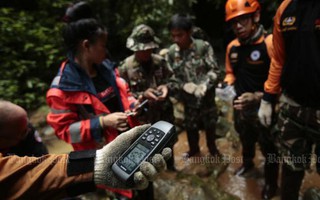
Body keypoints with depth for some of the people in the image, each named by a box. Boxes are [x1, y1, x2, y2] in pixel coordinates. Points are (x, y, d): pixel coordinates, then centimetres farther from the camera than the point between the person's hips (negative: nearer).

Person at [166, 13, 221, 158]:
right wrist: (184, 86, -23)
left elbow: (215, 70, -13)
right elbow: (171, 77, -6)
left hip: (206, 96, -1)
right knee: (190, 127, 19)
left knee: (210, 125, 19)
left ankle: (212, 147, 48)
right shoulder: (171, 52, -10)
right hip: (188, 98, 2)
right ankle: (194, 149, 48)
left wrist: (204, 85, -29)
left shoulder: (204, 47, -16)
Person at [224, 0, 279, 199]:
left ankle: (271, 183, 39)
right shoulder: (232, 46, 0)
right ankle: (248, 163, 58)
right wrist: (227, 84, -6)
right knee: (246, 140, 29)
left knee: (269, 149, 14)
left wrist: (258, 97, -33)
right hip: (240, 107, 6)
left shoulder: (271, 43, -21)